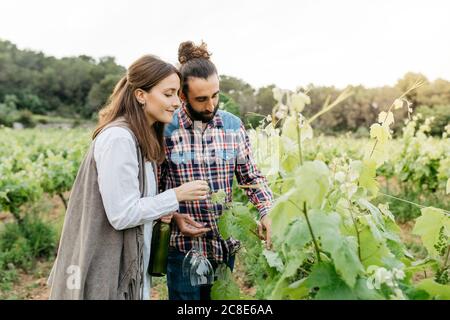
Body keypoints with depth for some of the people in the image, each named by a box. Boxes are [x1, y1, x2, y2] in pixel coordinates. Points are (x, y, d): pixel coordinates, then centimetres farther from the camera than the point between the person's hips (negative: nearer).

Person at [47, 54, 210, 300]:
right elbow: (122, 214, -23)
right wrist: (177, 195, -15)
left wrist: (159, 209, -2)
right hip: (106, 272, -8)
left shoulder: (142, 137, 7)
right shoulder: (119, 138, -21)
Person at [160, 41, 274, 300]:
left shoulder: (234, 125, -1)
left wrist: (268, 212, -9)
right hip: (184, 247, -3)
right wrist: (173, 216, -17)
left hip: (226, 245, 3)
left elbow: (252, 176, 6)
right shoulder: (165, 129, -10)